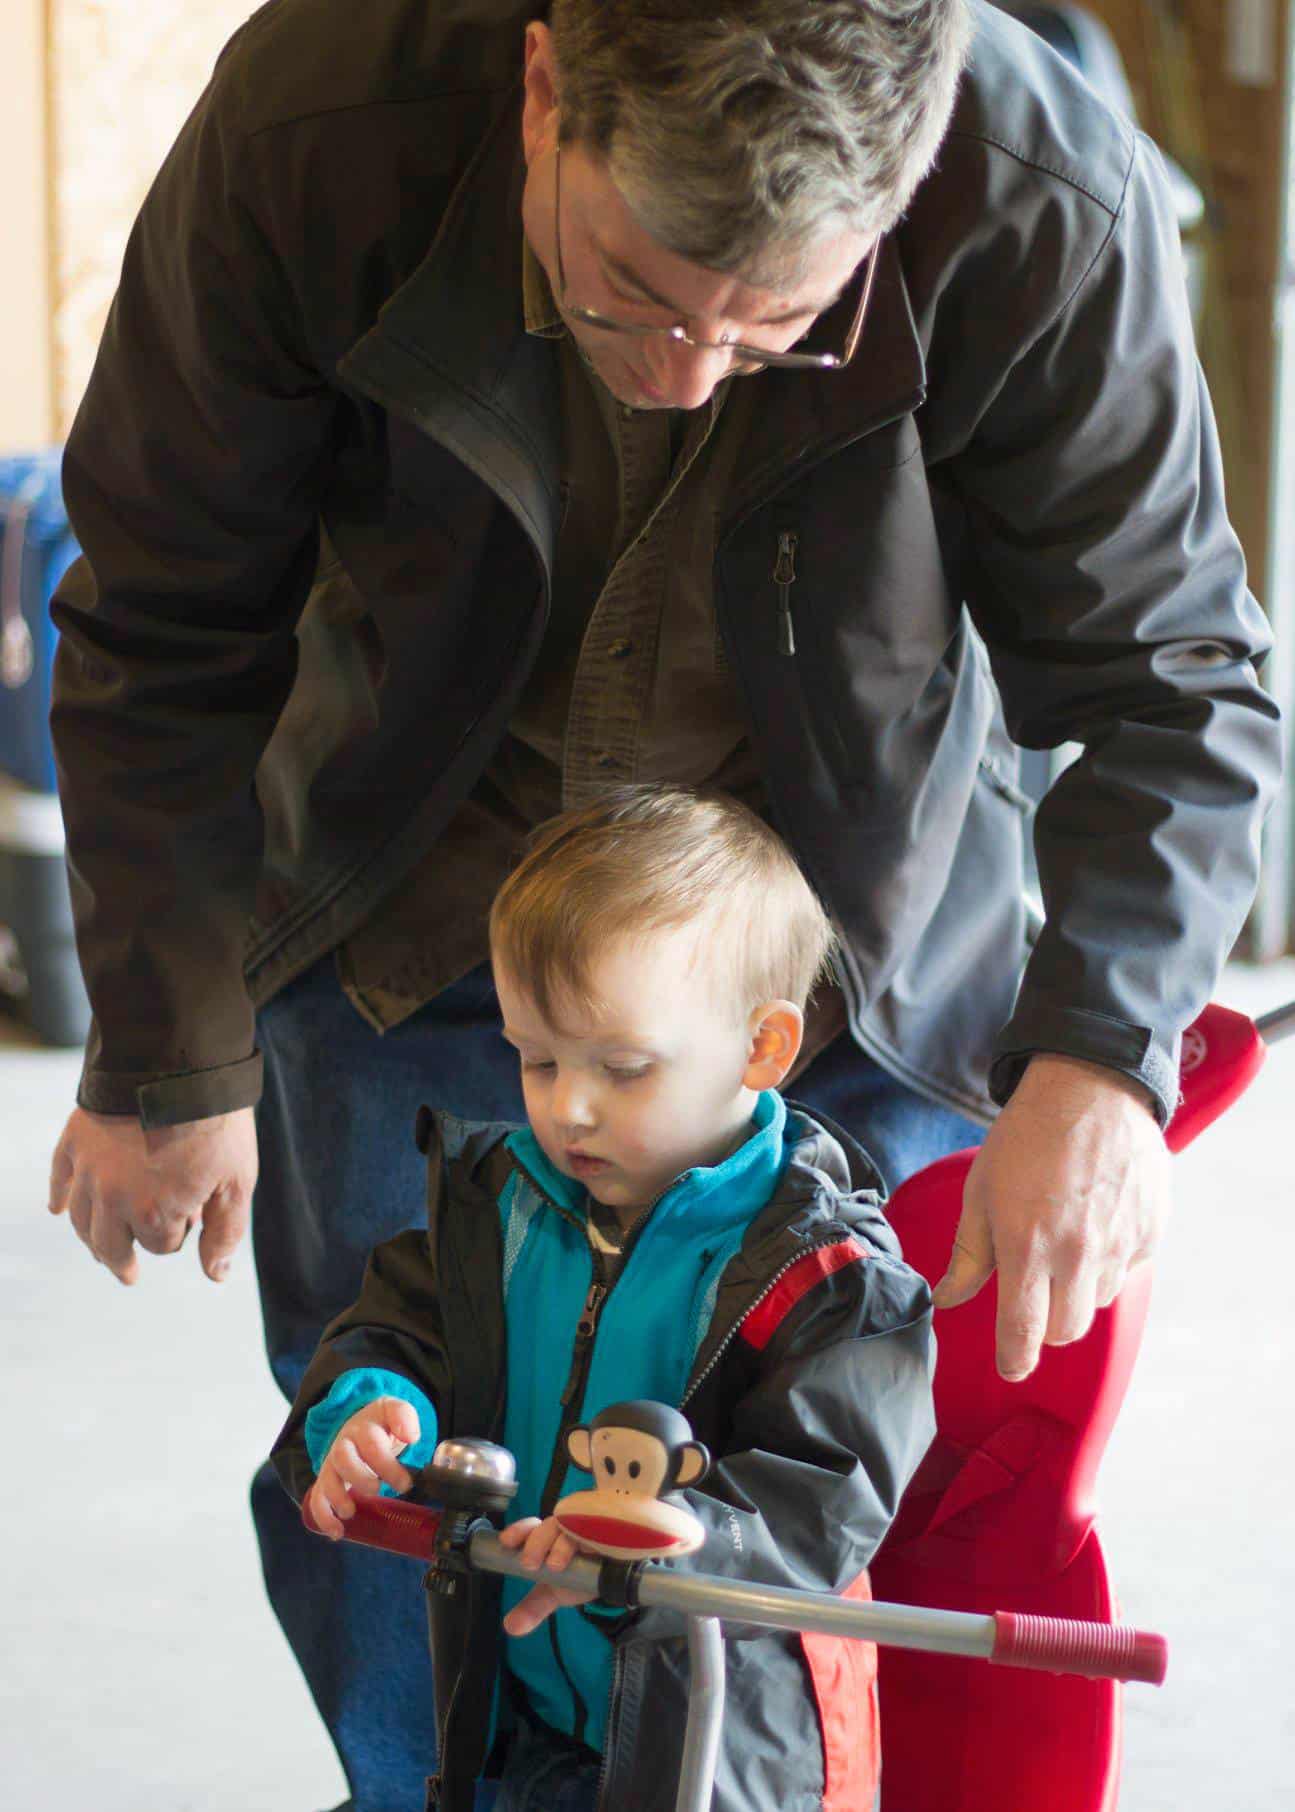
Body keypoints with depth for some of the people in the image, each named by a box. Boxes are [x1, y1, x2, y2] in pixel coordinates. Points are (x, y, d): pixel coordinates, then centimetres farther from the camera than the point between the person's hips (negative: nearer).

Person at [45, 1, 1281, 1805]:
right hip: (414, 911, 1)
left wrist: (1099, 1051, -32)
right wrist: (168, 1051, -10)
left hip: (856, 913, 0)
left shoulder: (1046, 216, -32)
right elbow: (168, 628, -15)